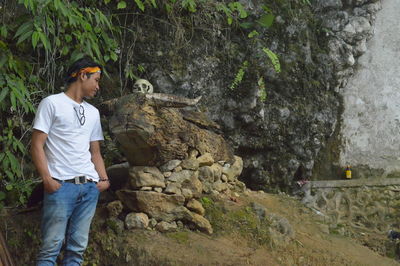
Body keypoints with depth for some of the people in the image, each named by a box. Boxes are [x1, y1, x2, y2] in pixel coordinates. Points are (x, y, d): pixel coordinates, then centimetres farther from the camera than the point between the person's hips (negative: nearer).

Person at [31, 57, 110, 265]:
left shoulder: (93, 112, 22)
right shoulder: (52, 103, 2)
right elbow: (37, 145, -3)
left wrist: (104, 178, 7)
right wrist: (47, 179, -13)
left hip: (90, 187, 6)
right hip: (62, 185, -6)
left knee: (77, 247, 3)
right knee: (51, 246, -10)